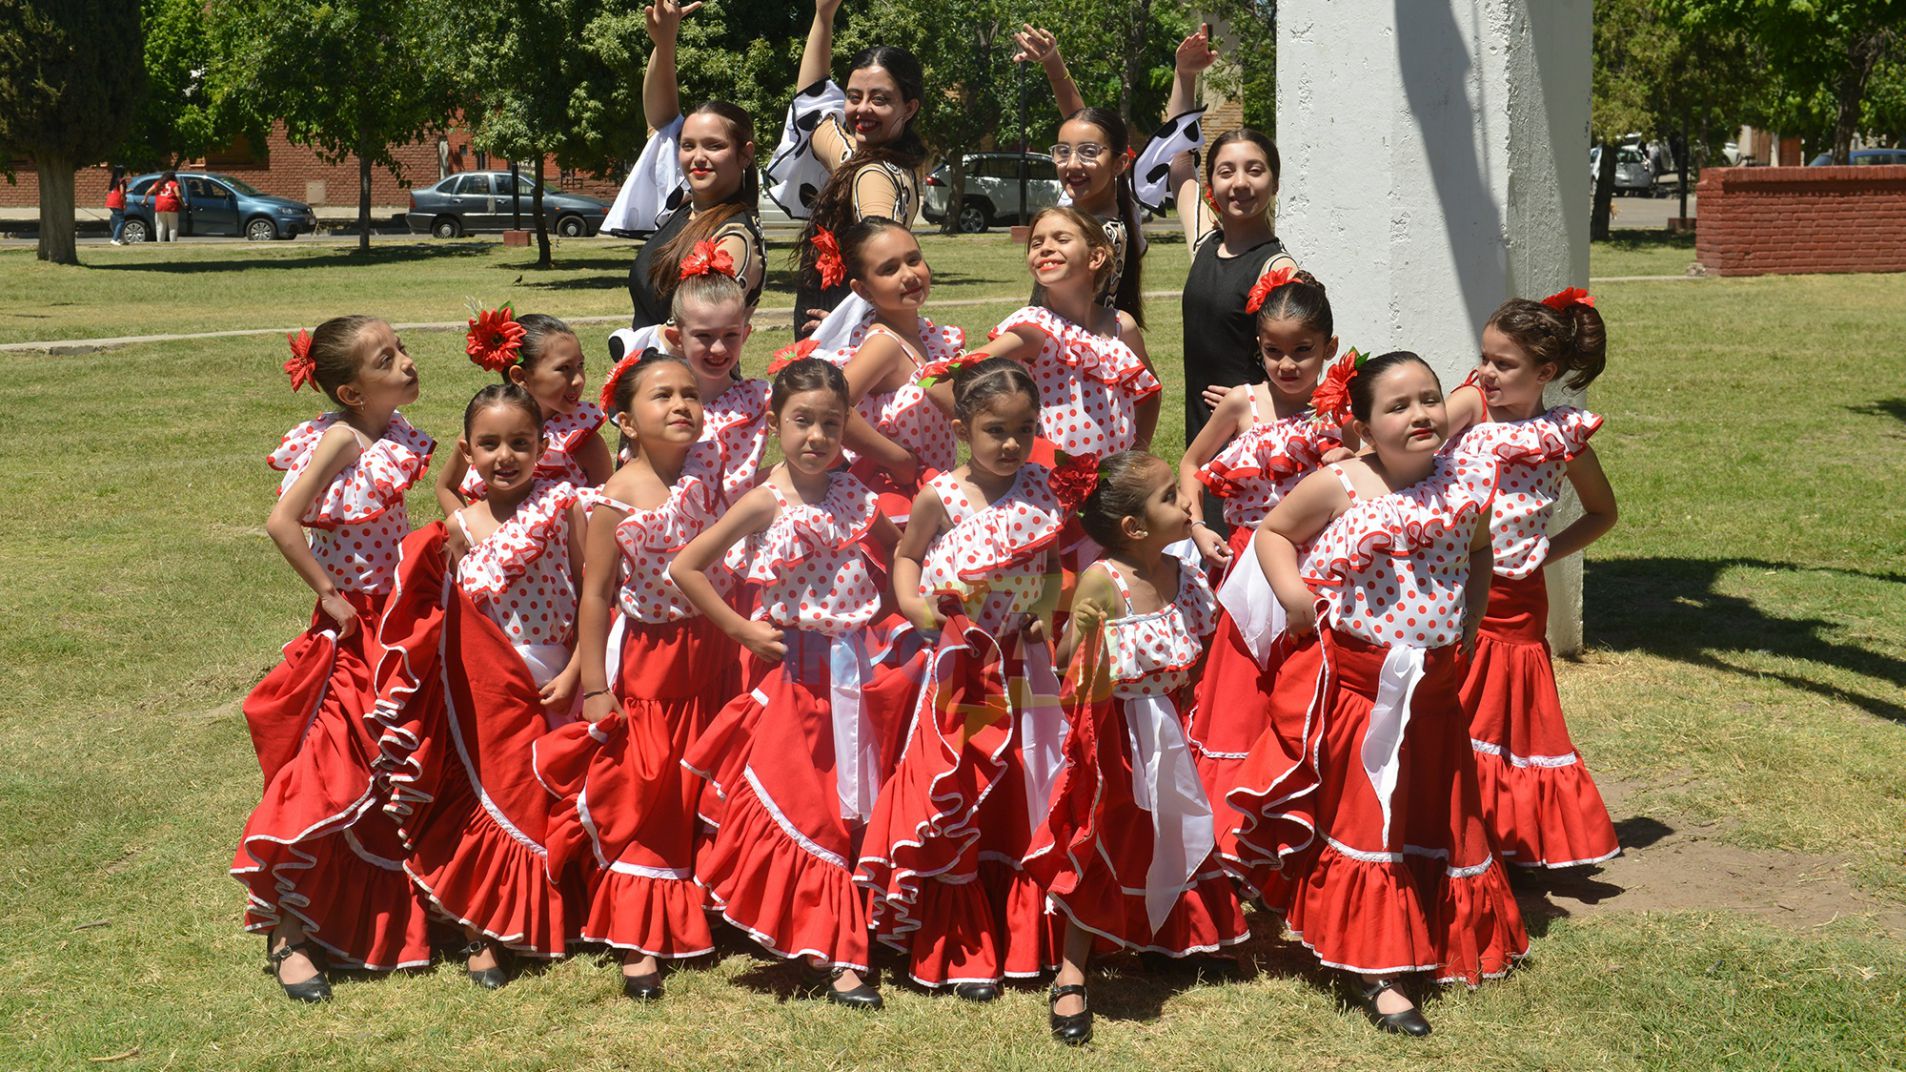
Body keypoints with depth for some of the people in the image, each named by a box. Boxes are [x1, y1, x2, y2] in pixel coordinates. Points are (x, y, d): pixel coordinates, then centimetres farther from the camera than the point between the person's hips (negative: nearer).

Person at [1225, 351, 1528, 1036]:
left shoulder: (1468, 481, -2)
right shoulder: (1338, 487, -13)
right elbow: (1272, 531, 0)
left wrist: (1471, 613, 3)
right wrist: (1294, 597, -14)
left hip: (1432, 686, 4)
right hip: (1351, 681, -4)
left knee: (1436, 820, 15)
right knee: (1358, 819, 5)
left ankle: (1432, 947, 35)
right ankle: (1376, 973, 13)